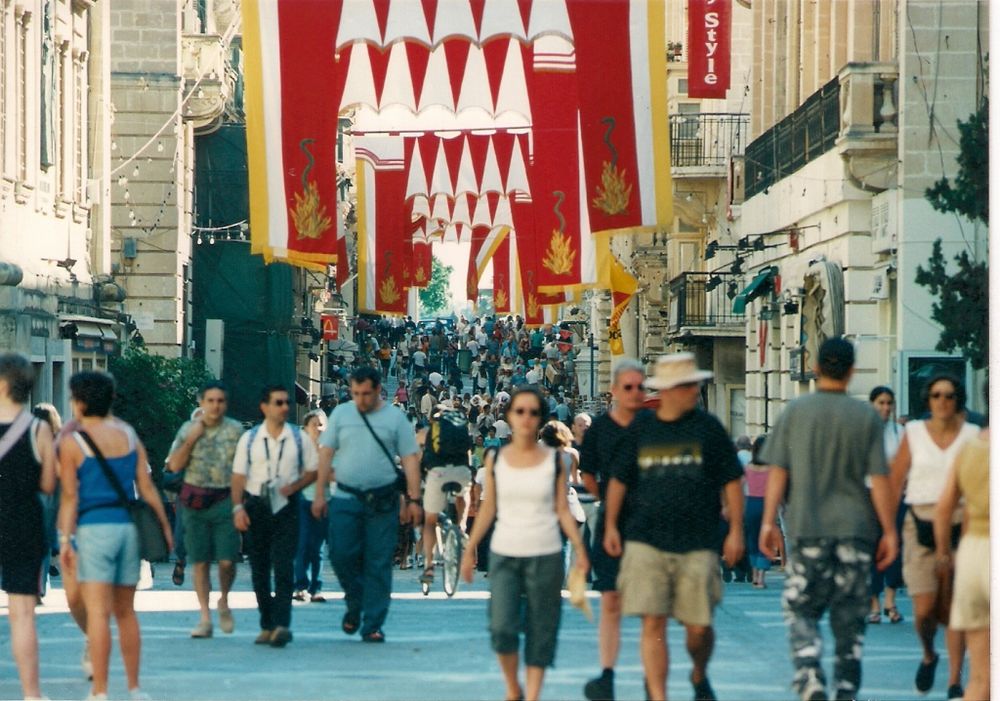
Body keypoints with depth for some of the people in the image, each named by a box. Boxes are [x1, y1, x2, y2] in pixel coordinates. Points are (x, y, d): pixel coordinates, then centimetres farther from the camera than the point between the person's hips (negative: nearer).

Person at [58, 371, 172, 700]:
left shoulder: (72, 441, -3)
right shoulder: (128, 434, 9)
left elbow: (69, 496, -7)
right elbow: (147, 487, 7)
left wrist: (65, 539, -6)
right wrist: (164, 526, 12)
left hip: (94, 528, -5)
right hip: (129, 527, 5)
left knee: (97, 612, -6)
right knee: (126, 612, 14)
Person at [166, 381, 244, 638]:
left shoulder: (235, 430, 4)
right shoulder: (187, 429, 6)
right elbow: (174, 465, 0)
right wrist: (191, 439, -10)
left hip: (225, 499, -1)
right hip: (195, 500, 1)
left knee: (227, 560, -8)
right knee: (201, 562, 2)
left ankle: (224, 602, 20)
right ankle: (205, 618, 7)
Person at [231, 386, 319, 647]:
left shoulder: (299, 439, 4)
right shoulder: (249, 439, 4)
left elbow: (313, 471, 10)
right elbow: (239, 476, 3)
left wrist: (295, 486, -8)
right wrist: (238, 508, -7)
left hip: (286, 508, -2)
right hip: (256, 506, 2)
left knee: (283, 567, -13)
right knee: (259, 570, 6)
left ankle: (281, 625, -19)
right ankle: (267, 625, 14)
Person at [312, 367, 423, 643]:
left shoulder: (395, 418, 4)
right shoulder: (341, 414, 8)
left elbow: (410, 459, 2)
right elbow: (326, 454, 8)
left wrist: (414, 499, -5)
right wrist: (319, 494, 2)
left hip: (382, 501, -1)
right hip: (345, 499, 1)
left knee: (378, 564, -1)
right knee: (341, 554, -7)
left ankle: (373, 625, 5)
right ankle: (355, 604, 19)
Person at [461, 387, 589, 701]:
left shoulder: (554, 460, 2)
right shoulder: (495, 460, 4)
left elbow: (563, 510, 4)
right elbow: (488, 508, 10)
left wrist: (580, 550, -3)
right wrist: (469, 549, 9)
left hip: (545, 555, 0)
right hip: (504, 554, 0)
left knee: (540, 631, 1)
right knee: (502, 628, -10)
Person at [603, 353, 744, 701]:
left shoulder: (707, 427, 4)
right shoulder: (640, 429, 7)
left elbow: (731, 481, 6)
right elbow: (619, 479, 15)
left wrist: (736, 531, 1)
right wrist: (610, 525, 10)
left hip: (697, 545, 0)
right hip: (646, 542, 0)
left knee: (699, 626, 1)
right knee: (653, 623, -7)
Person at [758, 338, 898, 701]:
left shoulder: (795, 412, 0)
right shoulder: (867, 416, 0)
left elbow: (778, 470, -2)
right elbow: (879, 478, -3)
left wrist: (769, 521, 2)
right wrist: (889, 531, 2)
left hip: (807, 527, 0)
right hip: (855, 527, 1)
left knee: (801, 610, 6)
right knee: (850, 617, 8)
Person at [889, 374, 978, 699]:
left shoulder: (972, 435, 5)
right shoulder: (914, 432, 4)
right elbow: (895, 481, 3)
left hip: (960, 526, 0)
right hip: (921, 525, 0)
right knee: (924, 610, -7)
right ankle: (928, 656, 24)